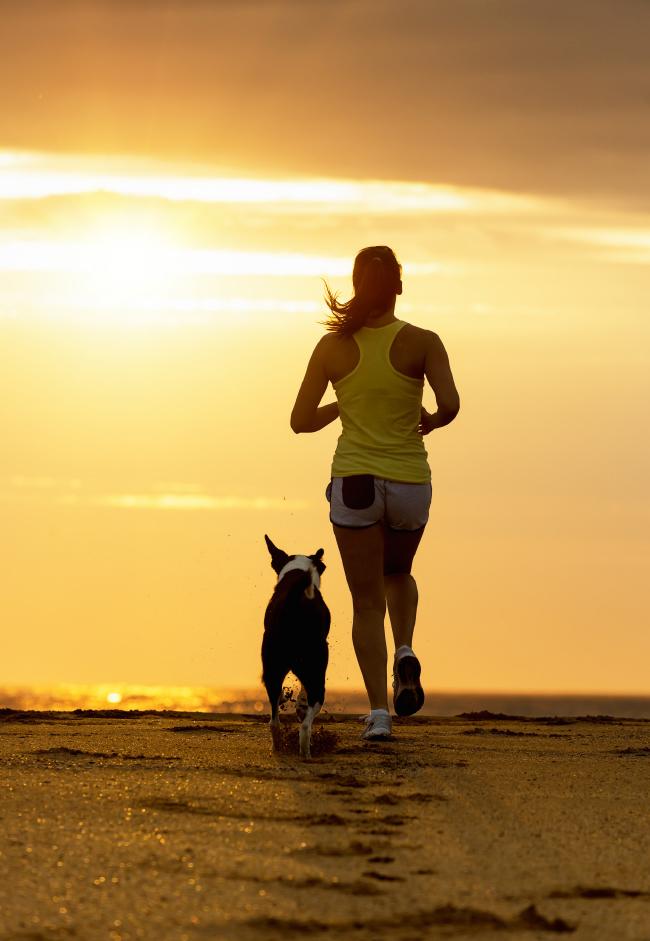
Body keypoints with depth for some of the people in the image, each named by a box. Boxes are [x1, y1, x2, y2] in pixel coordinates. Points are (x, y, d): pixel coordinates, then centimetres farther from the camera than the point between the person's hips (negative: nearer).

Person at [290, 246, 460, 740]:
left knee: (368, 601, 5)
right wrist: (431, 421, 5)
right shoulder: (422, 342, -6)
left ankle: (378, 712, -5)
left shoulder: (333, 346, -3)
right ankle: (404, 652, 5)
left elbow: (301, 420, -1)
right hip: (409, 481, 0)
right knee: (397, 573, 29)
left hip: (353, 481, 0)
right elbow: (451, 403, -18)